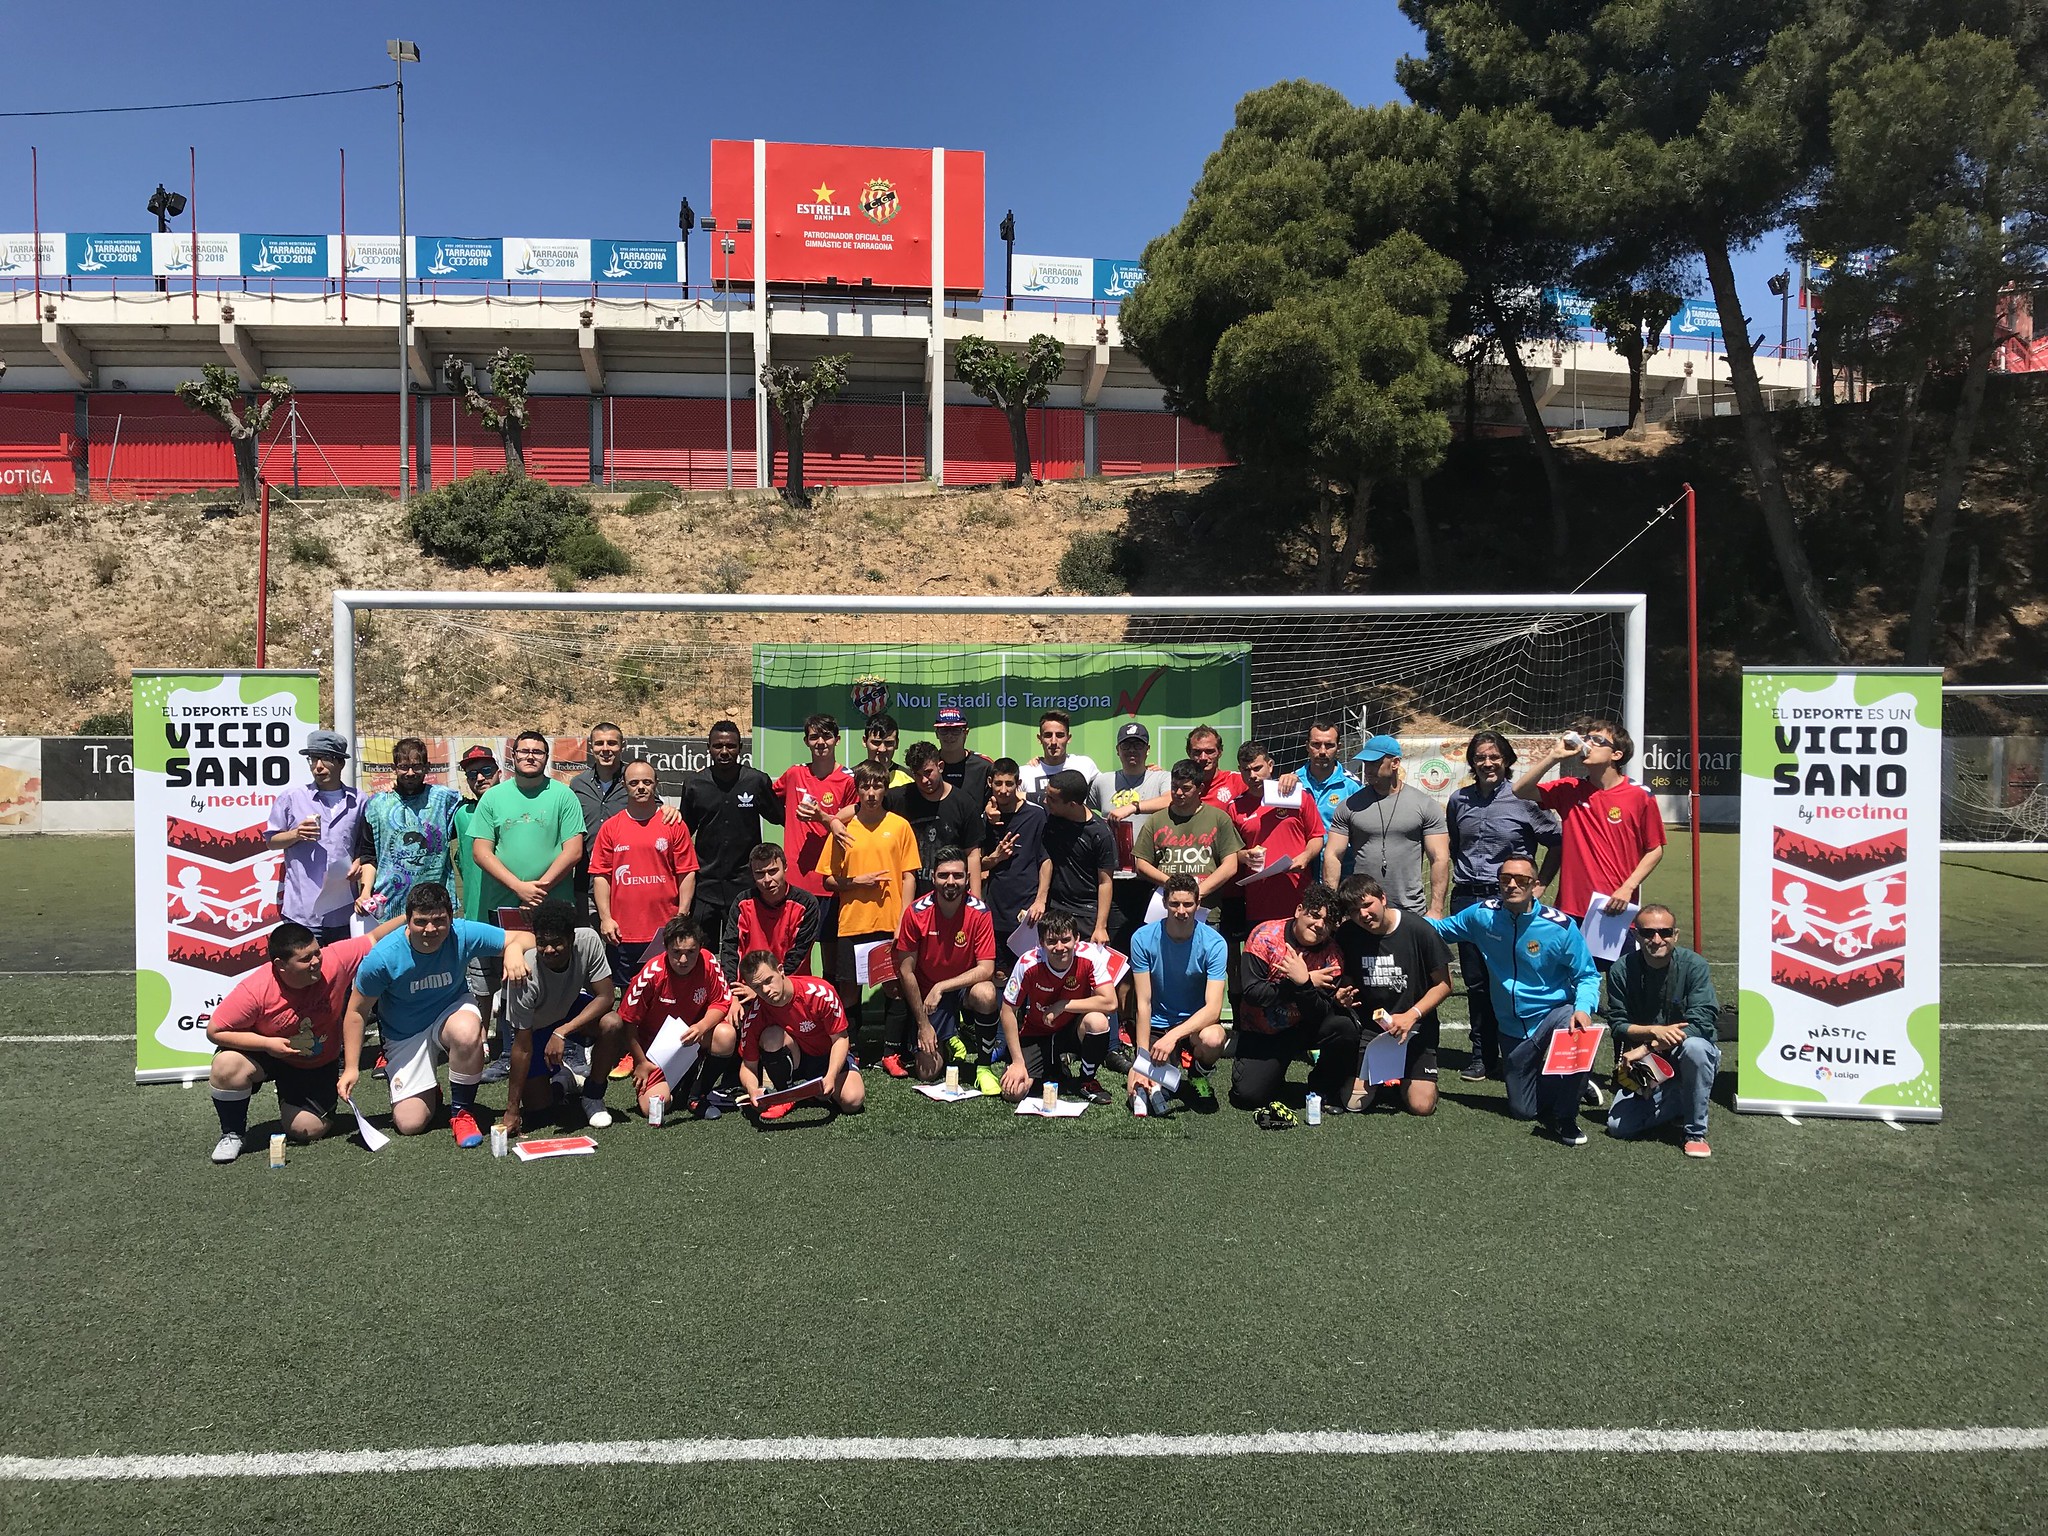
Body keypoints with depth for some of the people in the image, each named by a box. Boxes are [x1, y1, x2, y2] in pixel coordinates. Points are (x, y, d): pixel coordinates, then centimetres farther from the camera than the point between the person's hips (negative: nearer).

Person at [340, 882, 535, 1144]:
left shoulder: (464, 935, -23)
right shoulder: (382, 957, -25)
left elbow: (525, 938, -17)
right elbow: (357, 1012, -12)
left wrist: (514, 950, -41)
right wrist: (351, 1068, -14)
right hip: (406, 1035, 0)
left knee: (467, 1032, -39)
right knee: (410, 1124, -9)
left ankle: (462, 1110, -14)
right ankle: (429, 1091, 29)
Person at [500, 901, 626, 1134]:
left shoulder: (588, 941, -31)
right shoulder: (525, 976, -36)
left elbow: (606, 996, -25)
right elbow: (523, 1046, -30)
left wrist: (562, 1032, -37)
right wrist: (512, 1110, -27)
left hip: (573, 1008, 2)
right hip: (535, 1026, -1)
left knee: (613, 1025, -30)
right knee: (536, 1104, -10)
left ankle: (593, 1096, -6)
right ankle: (564, 1081, 26)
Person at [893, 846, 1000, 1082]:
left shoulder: (979, 912, -15)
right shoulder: (916, 913, -15)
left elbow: (986, 969, -18)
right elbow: (906, 971, -9)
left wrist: (941, 987, -26)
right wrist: (923, 1024, -9)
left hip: (964, 990, 0)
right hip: (927, 996, 0)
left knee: (986, 994, -35)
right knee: (928, 1072, -11)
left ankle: (983, 1065, -11)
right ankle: (948, 1041, 25)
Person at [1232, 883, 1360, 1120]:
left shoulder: (1332, 955, -11)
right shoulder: (1266, 936, -16)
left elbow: (1321, 1016, -18)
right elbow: (1252, 992, -23)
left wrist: (1303, 983, -36)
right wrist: (1304, 982, -25)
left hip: (1304, 1029, 2)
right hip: (1261, 1033, -1)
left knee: (1344, 1025, -29)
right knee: (1247, 1095, -20)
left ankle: (1324, 1088, 0)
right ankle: (1274, 1075, 18)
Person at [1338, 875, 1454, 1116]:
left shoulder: (1418, 929, -13)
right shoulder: (1347, 935, -5)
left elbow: (1444, 984, -6)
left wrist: (1411, 1015, -19)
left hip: (1415, 1026, -2)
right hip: (1368, 1027, 2)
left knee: (1422, 1105, -14)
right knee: (1354, 1103, -11)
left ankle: (1403, 1077, 20)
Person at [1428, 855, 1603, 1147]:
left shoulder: (1560, 926, -17)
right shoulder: (1482, 915, -8)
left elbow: (1587, 976, -9)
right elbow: (1440, 928, 7)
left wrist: (1583, 1008, -29)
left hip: (1553, 1013, -3)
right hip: (1512, 1028, 3)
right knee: (1522, 1110, 6)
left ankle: (1564, 1118, -19)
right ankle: (1561, 1087, 40)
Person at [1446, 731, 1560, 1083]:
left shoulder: (1523, 799, -3)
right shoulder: (1459, 800, 8)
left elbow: (1556, 842, 5)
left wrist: (1540, 884, 2)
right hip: (1466, 899, 4)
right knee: (1475, 982, 8)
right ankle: (1482, 1055, 19)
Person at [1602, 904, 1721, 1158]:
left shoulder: (1693, 966, -14)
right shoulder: (1622, 970, -8)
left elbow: (1701, 1023, -22)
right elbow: (1618, 1025, -7)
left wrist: (1647, 1048, -25)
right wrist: (1655, 1031, -26)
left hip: (1686, 1060, -2)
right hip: (1647, 1069, 2)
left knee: (1694, 1046, -38)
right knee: (1619, 1126, -12)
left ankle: (1696, 1132, -17)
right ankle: (1680, 1103, 15)